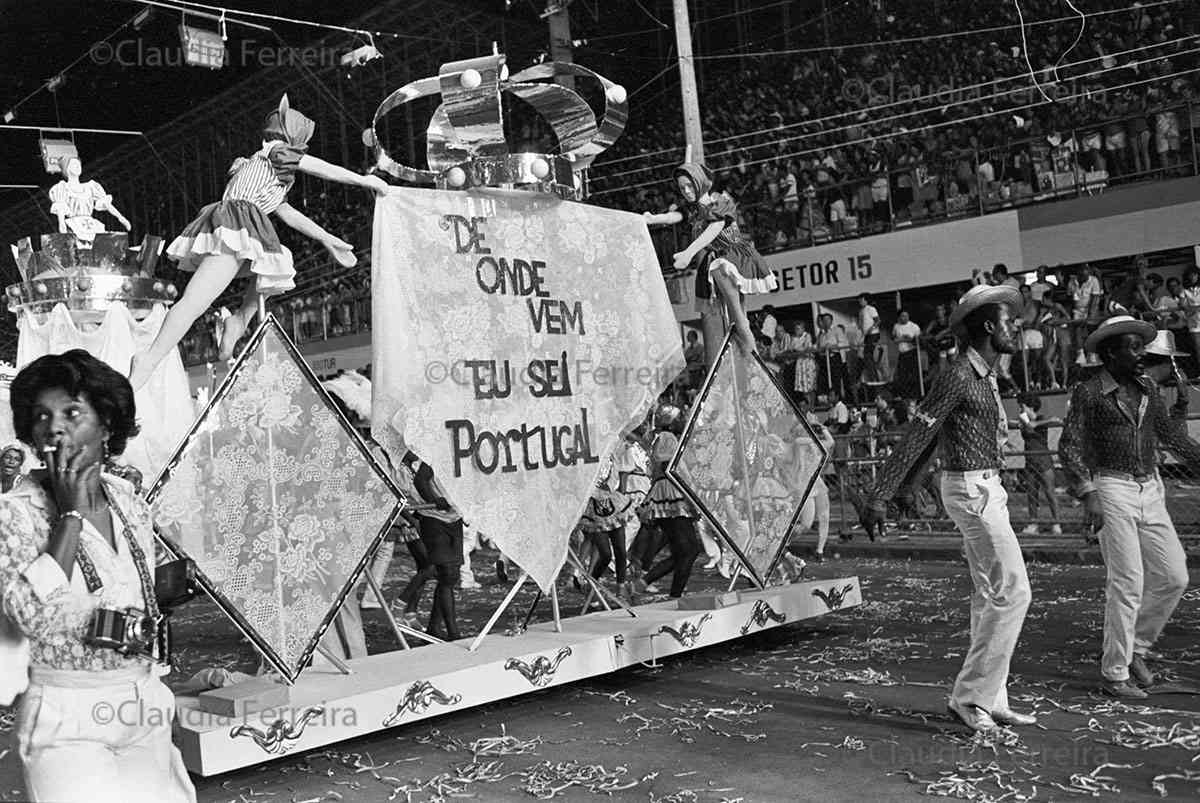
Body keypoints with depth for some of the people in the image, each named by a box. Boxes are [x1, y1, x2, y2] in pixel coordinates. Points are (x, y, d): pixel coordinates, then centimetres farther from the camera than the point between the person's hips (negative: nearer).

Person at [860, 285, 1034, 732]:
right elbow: (916, 438, -17)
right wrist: (878, 497, -19)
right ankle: (970, 695, -2)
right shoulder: (959, 377, -15)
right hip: (972, 490, -10)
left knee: (991, 596, 11)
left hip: (987, 489, 10)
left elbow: (926, 441, 17)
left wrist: (888, 494, 17)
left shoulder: (985, 377, 16)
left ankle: (991, 702, 17)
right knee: (1012, 592, -9)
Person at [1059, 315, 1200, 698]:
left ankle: (1133, 648, 24)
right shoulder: (1089, 393, -7)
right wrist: (1087, 496, -21)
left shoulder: (1147, 388, 11)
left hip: (1151, 490, 7)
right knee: (1128, 583, -8)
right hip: (1112, 490, -6)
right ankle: (1114, 675, 3)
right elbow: (1070, 447, -11)